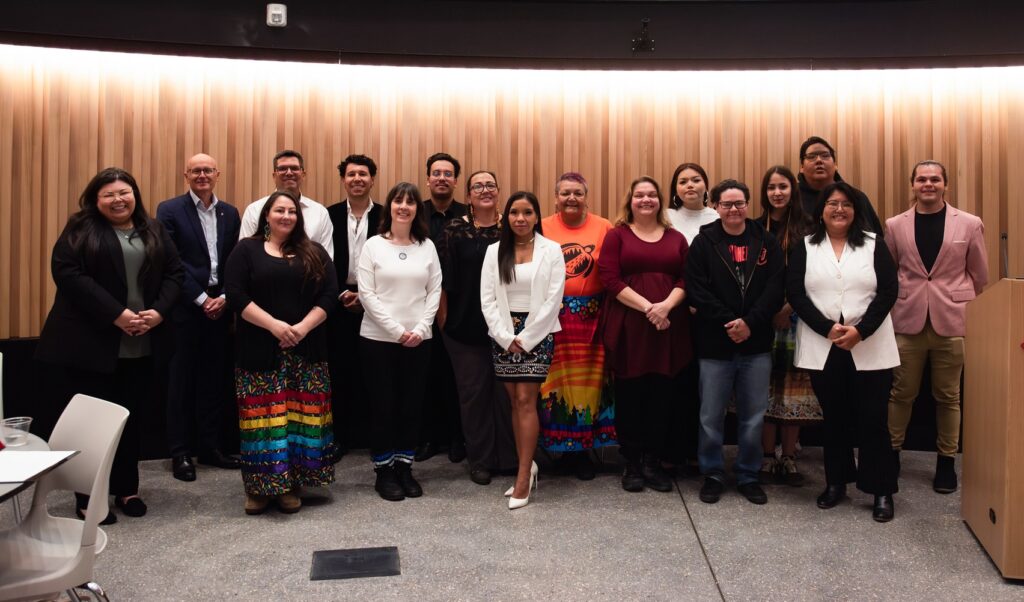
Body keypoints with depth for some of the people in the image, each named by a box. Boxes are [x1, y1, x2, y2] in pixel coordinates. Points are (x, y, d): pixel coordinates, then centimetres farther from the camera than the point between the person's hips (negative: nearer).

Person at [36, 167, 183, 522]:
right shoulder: (80, 230, -2)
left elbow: (174, 273, 8)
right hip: (91, 343, -4)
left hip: (139, 345, 4)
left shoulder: (153, 232, 12)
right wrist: (116, 314, -20)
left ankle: (127, 489, 23)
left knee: (132, 418, 10)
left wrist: (159, 311, -9)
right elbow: (67, 273, -13)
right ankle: (87, 498, 13)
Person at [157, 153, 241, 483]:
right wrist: (201, 299, -13)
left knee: (215, 379, 9)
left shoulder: (229, 213, 11)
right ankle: (180, 453, 12)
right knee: (182, 381, 4)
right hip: (185, 307, -4)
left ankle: (211, 446, 20)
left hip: (219, 307, 4)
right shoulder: (170, 210, -2)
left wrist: (224, 298, -6)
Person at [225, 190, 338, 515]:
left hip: (305, 350, 2)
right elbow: (236, 295, -6)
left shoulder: (314, 253, 11)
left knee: (301, 416, 2)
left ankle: (291, 486, 12)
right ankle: (258, 486, 11)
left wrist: (304, 327, -12)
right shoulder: (246, 249, 5)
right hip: (260, 349, -2)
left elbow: (329, 294, 2)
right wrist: (273, 325, -16)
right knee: (263, 417, 0)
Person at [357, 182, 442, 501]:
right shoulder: (373, 245, 0)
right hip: (378, 338, -2)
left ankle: (404, 466, 21)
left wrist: (420, 328, -8)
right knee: (383, 405, 4)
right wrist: (396, 330, -12)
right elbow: (366, 293, -6)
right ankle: (384, 471, 17)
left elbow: (435, 290, 4)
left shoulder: (427, 246, 6)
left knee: (412, 405, 7)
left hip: (418, 340, 2)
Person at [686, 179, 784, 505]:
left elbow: (775, 289, -3)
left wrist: (750, 323, -15)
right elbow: (697, 291, -8)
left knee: (753, 417, 9)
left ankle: (748, 475, 25)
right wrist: (728, 323, -16)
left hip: (756, 344, 2)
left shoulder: (766, 242, 6)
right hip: (714, 344, -1)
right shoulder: (704, 242, 0)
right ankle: (712, 474, 22)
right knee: (711, 416, 6)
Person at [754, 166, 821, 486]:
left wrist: (789, 308, -10)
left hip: (796, 319, 0)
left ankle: (789, 459, 12)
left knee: (793, 387, 1)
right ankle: (768, 458, 9)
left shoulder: (807, 230, 5)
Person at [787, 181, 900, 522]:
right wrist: (827, 328, -15)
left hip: (869, 348, -1)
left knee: (872, 419, 0)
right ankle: (836, 483, 24)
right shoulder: (805, 247, 6)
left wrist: (860, 331, -15)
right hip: (822, 348, 1)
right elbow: (795, 293, -3)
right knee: (833, 418, 11)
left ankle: (882, 491, 11)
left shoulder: (873, 244, 5)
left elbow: (889, 291, -3)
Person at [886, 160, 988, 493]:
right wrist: (890, 309, 9)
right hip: (908, 321, 0)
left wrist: (974, 316, 10)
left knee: (948, 395, 9)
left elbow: (980, 277, 8)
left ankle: (946, 461, 22)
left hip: (953, 322, 0)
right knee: (901, 393, 7)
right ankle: (891, 453, 21)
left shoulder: (970, 225, 2)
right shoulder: (894, 226, 3)